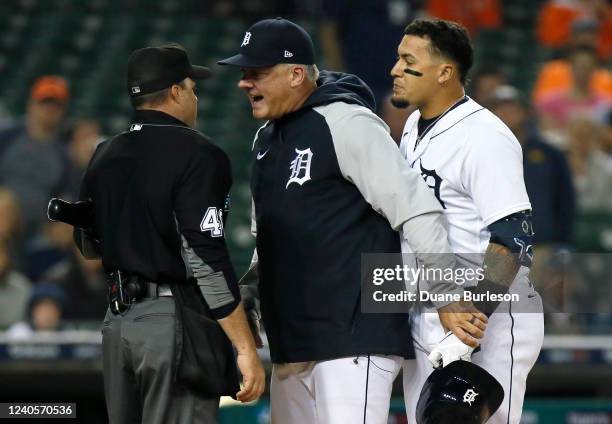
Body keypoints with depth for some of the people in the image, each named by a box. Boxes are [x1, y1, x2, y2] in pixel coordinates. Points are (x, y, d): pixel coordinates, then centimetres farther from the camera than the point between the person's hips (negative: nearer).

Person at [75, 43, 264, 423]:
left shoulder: (104, 157, 11)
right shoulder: (196, 155, -12)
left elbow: (89, 246, 23)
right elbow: (207, 259, -19)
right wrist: (246, 348, -17)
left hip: (117, 320, 8)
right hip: (174, 321, -8)